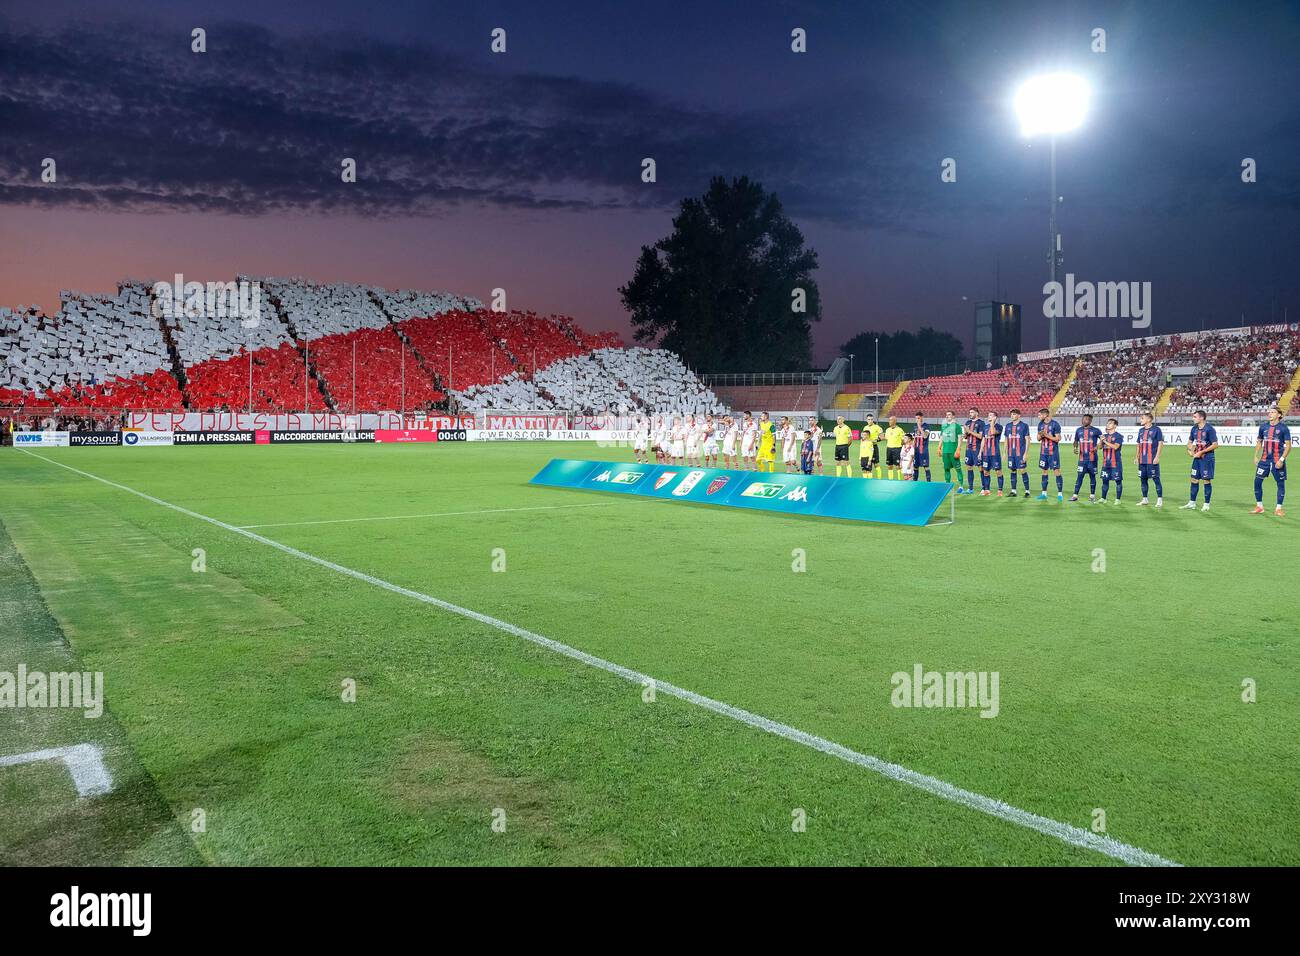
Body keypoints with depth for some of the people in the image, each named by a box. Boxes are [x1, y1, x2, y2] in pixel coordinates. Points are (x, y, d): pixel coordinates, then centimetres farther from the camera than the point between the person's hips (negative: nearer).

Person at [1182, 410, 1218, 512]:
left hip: (1207, 458, -7)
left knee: (1206, 481, -1)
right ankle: (1192, 503, 16)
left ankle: (1206, 504, 8)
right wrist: (1190, 449, -1)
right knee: (1194, 480, 9)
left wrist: (1201, 452, -17)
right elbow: (1190, 442, 20)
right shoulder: (1194, 428, 7)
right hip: (1197, 458, 7)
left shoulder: (1209, 429, -14)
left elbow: (1215, 445, -16)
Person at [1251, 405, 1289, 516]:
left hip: (1278, 461, -4)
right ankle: (1259, 507, 12)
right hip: (1264, 459, 4)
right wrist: (1256, 456, 7)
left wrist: (1282, 459, -16)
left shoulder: (1283, 428, -6)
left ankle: (1278, 509, 11)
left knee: (1281, 483, 1)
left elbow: (1288, 446, -8)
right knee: (1257, 481, 0)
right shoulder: (1263, 427, 7)